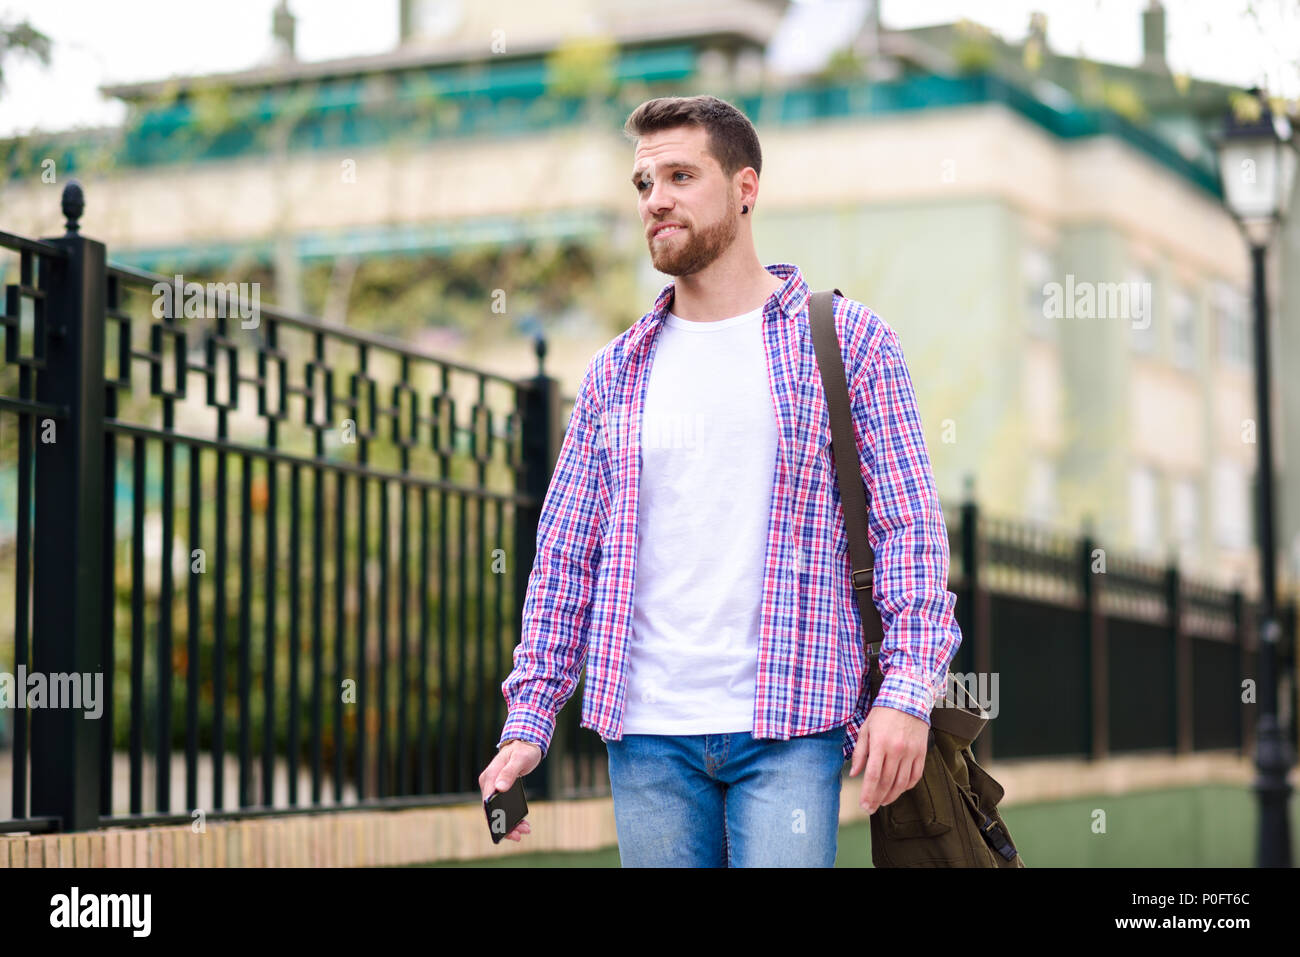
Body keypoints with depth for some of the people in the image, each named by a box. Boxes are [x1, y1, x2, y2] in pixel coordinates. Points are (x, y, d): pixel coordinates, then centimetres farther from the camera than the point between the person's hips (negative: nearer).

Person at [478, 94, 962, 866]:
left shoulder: (848, 340, 3)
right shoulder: (615, 374, 12)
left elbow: (911, 526, -1)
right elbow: (566, 554, 12)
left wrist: (910, 689, -13)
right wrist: (529, 719, 4)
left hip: (790, 726, -3)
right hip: (647, 733, 3)